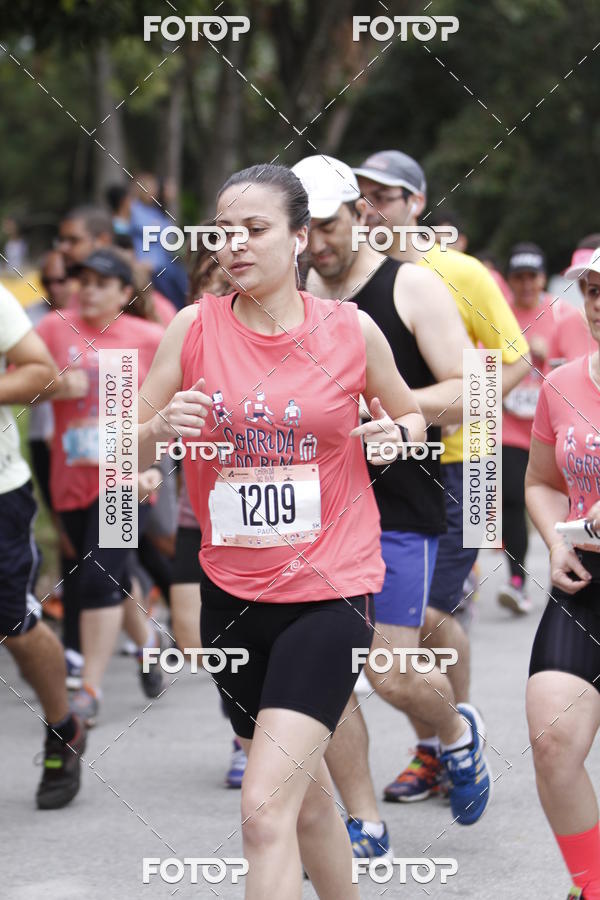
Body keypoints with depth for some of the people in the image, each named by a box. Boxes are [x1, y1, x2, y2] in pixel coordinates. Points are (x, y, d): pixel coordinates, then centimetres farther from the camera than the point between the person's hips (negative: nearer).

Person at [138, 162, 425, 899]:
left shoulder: (352, 331, -4)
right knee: (307, 798, 19)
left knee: (265, 809, -17)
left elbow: (411, 415, 15)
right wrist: (162, 428, -19)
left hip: (329, 593, -3)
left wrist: (396, 435, -9)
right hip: (231, 594, 3)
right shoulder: (193, 328, -1)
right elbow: (127, 457, 3)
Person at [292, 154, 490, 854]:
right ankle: (363, 827, 10)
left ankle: (457, 731, 27)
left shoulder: (413, 288, -4)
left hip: (399, 509, -5)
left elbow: (469, 395, -10)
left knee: (393, 674, -7)